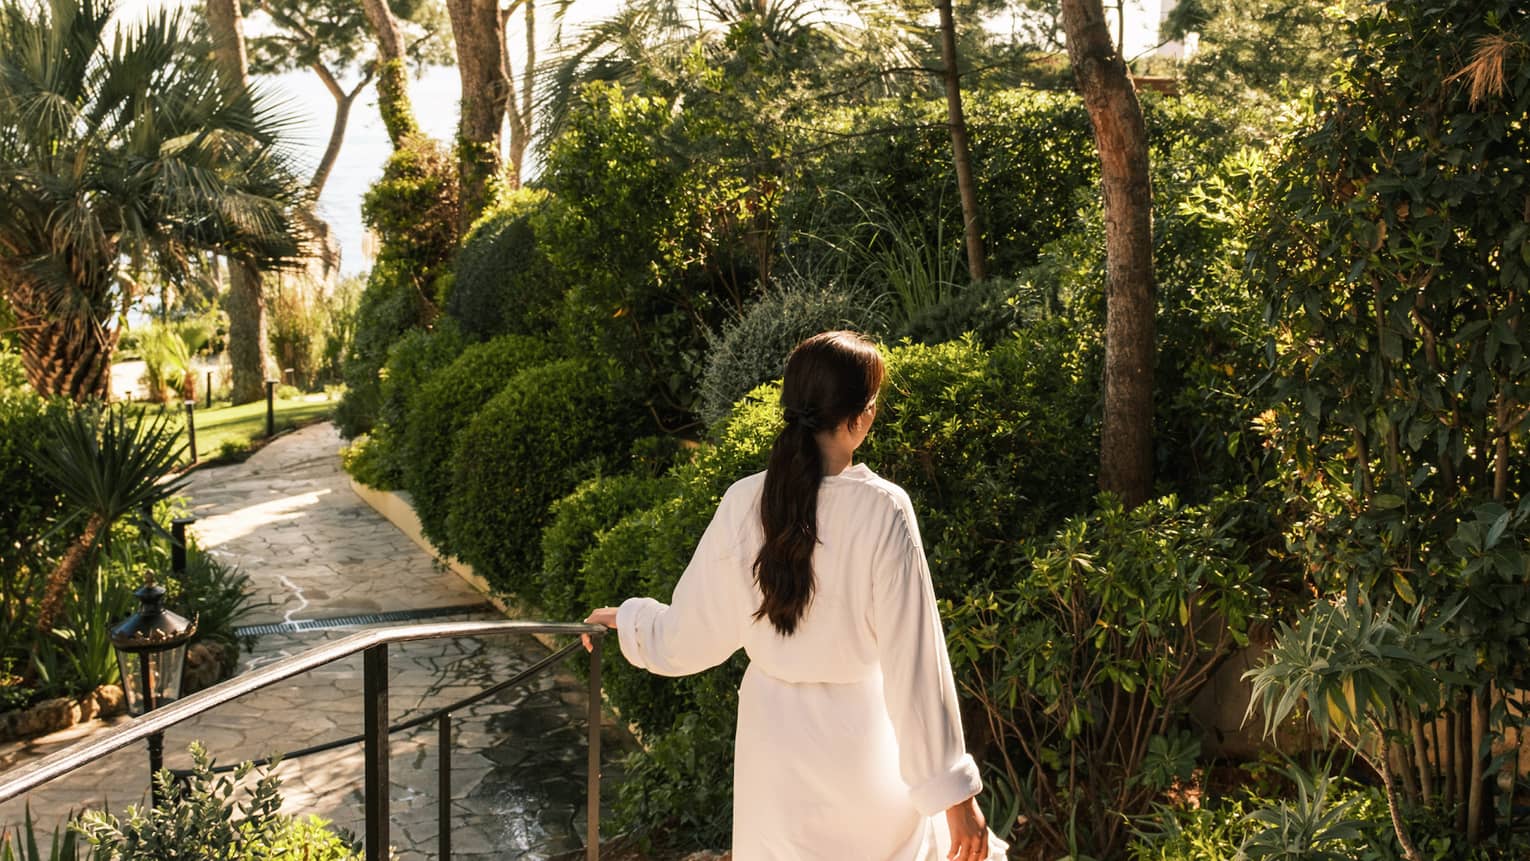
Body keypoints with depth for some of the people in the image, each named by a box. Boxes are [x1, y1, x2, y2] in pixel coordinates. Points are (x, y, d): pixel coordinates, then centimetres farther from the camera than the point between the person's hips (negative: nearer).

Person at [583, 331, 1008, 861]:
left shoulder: (744, 504, -11)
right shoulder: (882, 509, -19)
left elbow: (690, 637, -2)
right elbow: (915, 660, -18)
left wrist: (625, 619, 19)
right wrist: (955, 791, -11)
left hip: (776, 740, 3)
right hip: (859, 736, -3)